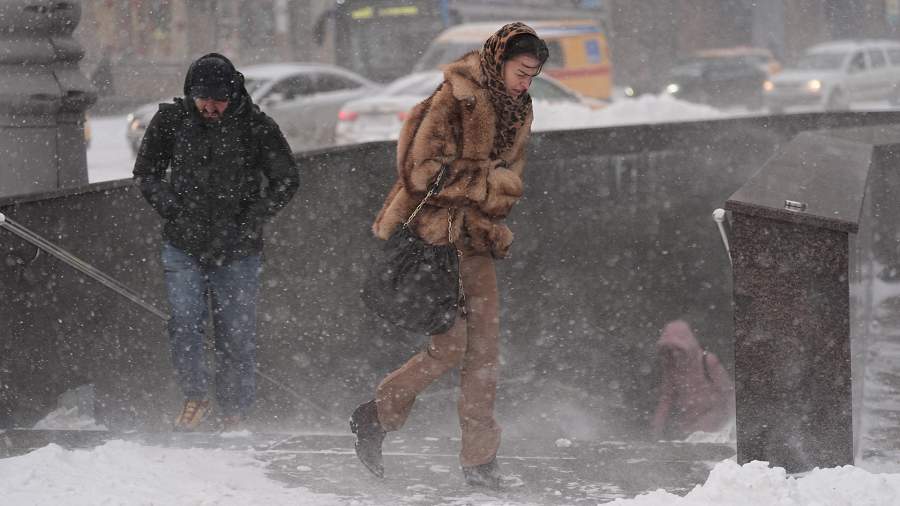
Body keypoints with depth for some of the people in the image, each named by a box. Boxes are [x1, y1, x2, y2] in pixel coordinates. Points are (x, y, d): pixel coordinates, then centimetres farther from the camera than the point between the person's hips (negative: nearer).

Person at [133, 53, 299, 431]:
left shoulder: (256, 127, -7)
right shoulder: (172, 119, -2)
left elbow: (286, 181, 2)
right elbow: (146, 171, 12)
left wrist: (249, 222, -7)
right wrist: (171, 208, -3)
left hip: (238, 251, -1)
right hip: (183, 246, 1)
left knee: (236, 334, 2)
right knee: (184, 322, -11)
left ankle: (235, 414, 16)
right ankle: (194, 398, 10)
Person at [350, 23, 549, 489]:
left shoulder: (517, 111, 11)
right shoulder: (456, 99, -15)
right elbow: (420, 166, -17)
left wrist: (492, 231, 6)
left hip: (475, 240, 8)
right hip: (435, 233, -8)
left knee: (485, 349, 4)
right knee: (449, 346, -12)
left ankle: (480, 459, 8)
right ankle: (375, 417, 7)